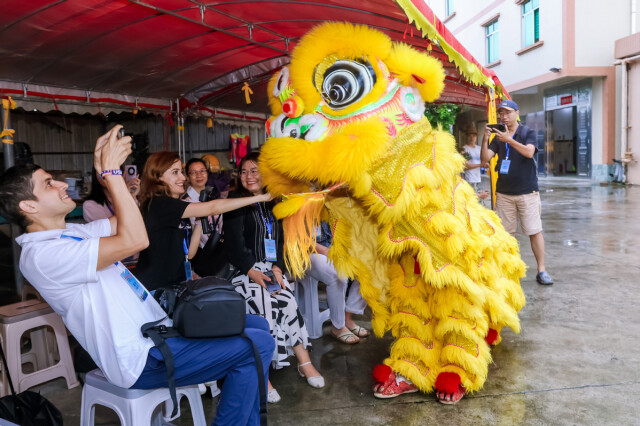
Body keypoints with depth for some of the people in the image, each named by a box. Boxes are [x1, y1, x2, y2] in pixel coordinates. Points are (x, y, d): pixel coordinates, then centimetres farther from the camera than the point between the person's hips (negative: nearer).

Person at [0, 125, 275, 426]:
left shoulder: (71, 232, 11)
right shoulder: (41, 255, -20)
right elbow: (134, 240, -28)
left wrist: (106, 169, 5)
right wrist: (111, 170, -21)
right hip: (142, 358, -10)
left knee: (257, 324, 10)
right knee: (258, 344, -16)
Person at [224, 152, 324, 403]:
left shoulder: (273, 203, 17)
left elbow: (279, 241, 13)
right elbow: (234, 244, -6)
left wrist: (277, 268, -5)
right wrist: (252, 271, -18)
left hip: (271, 269, 4)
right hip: (245, 269, -4)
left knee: (285, 302, -23)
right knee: (264, 303, -29)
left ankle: (304, 363, -15)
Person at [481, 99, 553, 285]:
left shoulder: (528, 133, 0)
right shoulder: (498, 137, 11)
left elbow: (529, 152, -19)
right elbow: (485, 158, 0)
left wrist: (509, 140, -29)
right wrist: (485, 139, -16)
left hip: (527, 192, -3)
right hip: (504, 192, 3)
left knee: (535, 232, -4)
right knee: (505, 232, 6)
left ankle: (541, 270, 4)